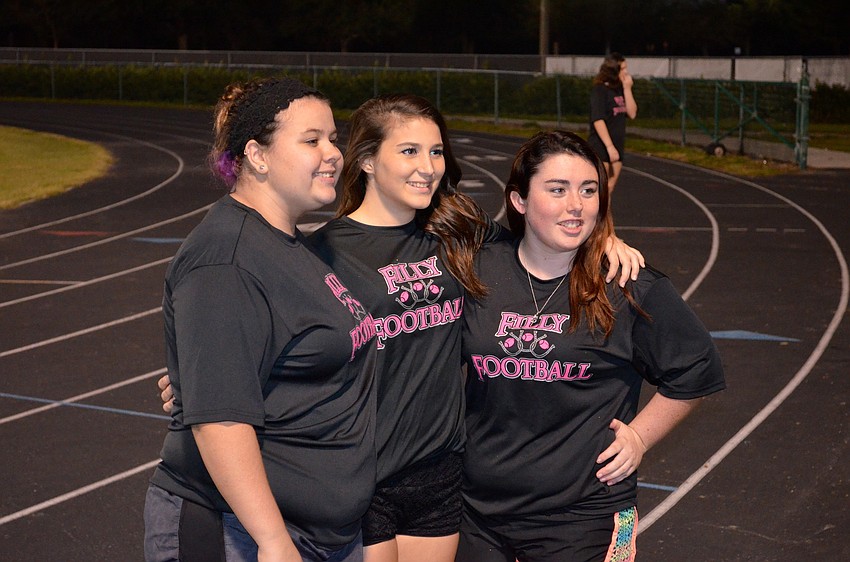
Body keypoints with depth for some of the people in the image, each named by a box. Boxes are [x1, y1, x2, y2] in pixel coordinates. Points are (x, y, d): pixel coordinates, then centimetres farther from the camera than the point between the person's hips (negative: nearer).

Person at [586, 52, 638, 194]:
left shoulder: (620, 90, 9)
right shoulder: (600, 90, -11)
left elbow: (632, 113, 5)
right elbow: (598, 120, -17)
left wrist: (627, 89, -4)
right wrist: (610, 146, -22)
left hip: (617, 147, 7)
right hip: (600, 149, -7)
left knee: (608, 191, 9)